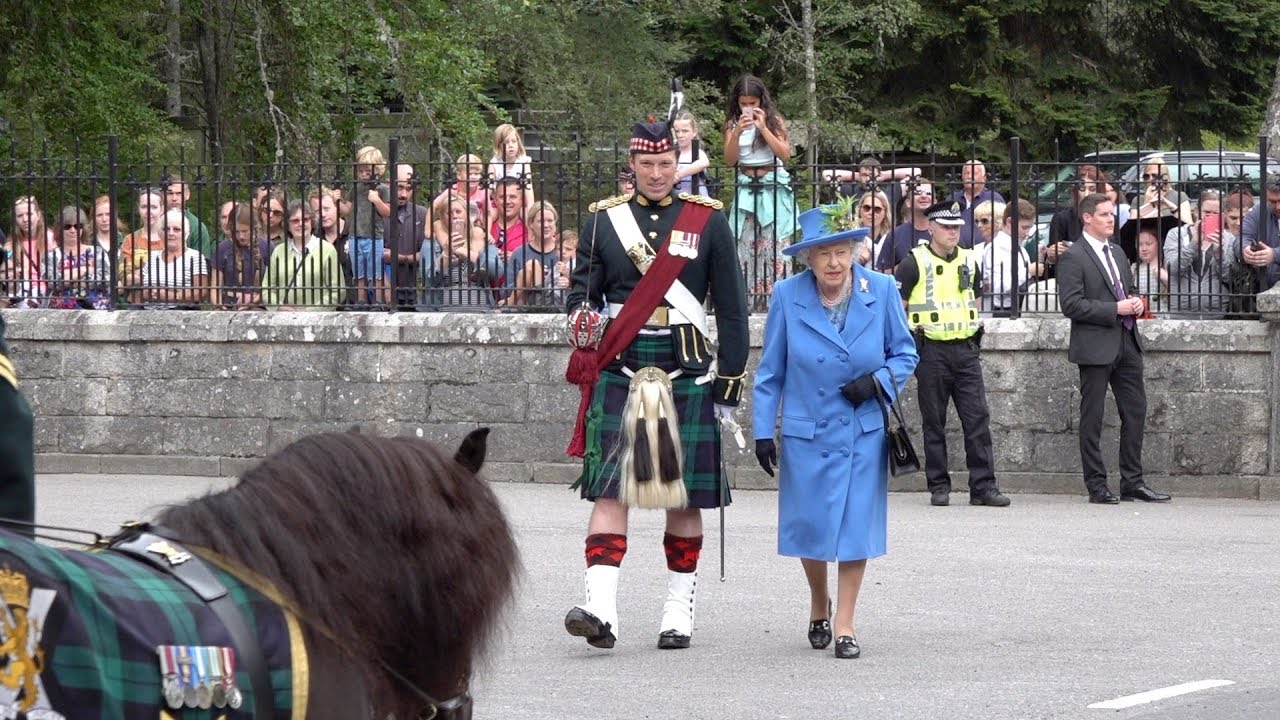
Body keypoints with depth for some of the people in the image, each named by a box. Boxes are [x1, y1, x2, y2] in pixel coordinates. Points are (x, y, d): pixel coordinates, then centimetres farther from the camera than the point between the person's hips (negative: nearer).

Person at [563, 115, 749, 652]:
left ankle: (679, 612, 13)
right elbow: (582, 288, 7)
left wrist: (730, 379, 3)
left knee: (684, 496, 4)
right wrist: (580, 317, -17)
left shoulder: (708, 221, 6)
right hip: (619, 371, 0)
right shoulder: (603, 220, 8)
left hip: (688, 372, 0)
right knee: (609, 488, -10)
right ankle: (600, 608, -19)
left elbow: (731, 307, 7)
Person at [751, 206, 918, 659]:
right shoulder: (788, 296, -5)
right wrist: (763, 431, -1)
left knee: (855, 528, -1)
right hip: (806, 432, 0)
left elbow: (905, 353, 7)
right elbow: (770, 372, 2)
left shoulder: (881, 291, -5)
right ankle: (819, 605, 33)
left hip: (864, 432, 0)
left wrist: (878, 381, -13)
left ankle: (845, 624, 10)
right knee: (810, 528, 5)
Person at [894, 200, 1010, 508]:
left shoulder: (968, 261, 11)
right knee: (934, 422, 2)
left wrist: (974, 329, 14)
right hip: (931, 352, -4)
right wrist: (911, 335, -6)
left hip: (966, 349, 4)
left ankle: (983, 486, 0)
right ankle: (938, 486, 9)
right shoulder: (914, 263, -4)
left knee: (978, 418, -2)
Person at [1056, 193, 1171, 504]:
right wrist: (1116, 309, -18)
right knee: (1092, 419, 0)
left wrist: (1135, 303, 6)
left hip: (1126, 343, 8)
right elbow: (1071, 304, -17)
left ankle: (1132, 482, 13)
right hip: (1095, 346, -8)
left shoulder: (1116, 252, 17)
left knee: (1135, 412, 7)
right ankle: (1097, 486, 4)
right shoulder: (1073, 258, -8)